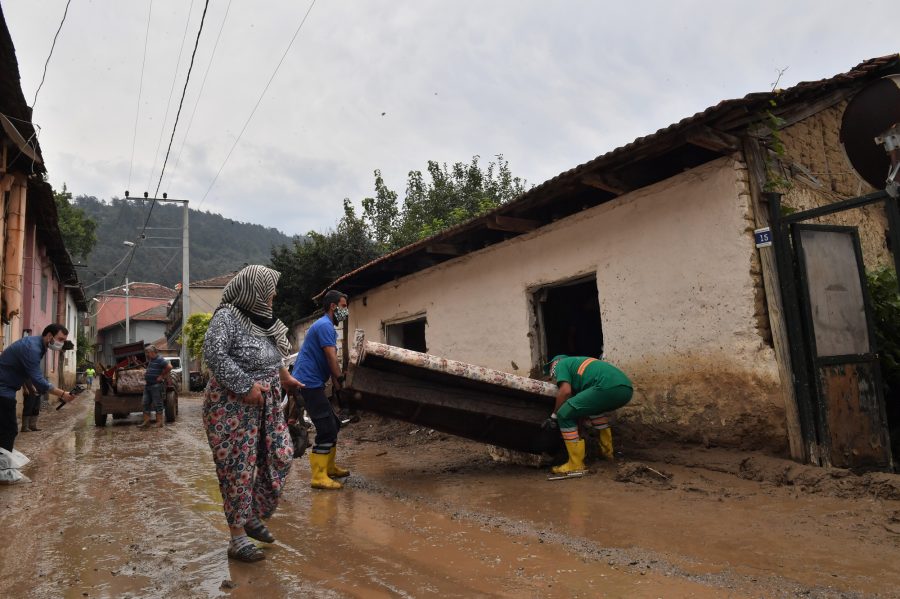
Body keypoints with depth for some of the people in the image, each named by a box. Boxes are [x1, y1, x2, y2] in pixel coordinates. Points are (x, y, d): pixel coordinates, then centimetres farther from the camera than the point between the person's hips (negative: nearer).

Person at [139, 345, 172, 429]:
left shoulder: (160, 359, -13)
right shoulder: (150, 360, 17)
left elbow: (169, 367, -24)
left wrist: (162, 376, -18)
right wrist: (146, 374, 16)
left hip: (156, 385, -9)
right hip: (148, 385, 10)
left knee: (157, 404, -3)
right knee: (146, 403, 9)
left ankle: (159, 422, 4)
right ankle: (146, 422, 14)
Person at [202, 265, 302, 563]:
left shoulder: (262, 318, 10)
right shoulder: (227, 317, -14)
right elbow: (214, 354, -23)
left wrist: (284, 376, 27)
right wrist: (246, 385, -23)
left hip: (267, 402, 8)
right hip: (234, 404, -8)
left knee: (280, 456, 7)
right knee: (238, 467, -1)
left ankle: (253, 517, 25)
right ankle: (238, 538, 12)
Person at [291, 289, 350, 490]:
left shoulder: (326, 326, 20)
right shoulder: (325, 325, -14)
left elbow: (330, 360, 20)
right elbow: (331, 359, -18)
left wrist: (337, 382, 12)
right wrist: (340, 382, -8)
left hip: (312, 383, 11)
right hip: (310, 383, -11)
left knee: (332, 426, 17)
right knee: (326, 429, -10)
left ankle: (329, 467, 27)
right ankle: (318, 477, -6)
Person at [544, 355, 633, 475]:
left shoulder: (561, 364, 17)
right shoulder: (579, 362, 40)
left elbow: (565, 391, 1)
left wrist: (554, 415, 13)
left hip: (608, 387, -9)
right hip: (627, 388, 9)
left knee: (564, 415, 2)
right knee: (594, 407, 38)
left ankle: (576, 465, 1)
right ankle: (606, 451, 37)